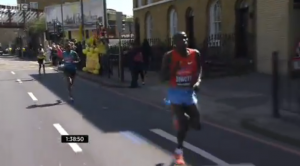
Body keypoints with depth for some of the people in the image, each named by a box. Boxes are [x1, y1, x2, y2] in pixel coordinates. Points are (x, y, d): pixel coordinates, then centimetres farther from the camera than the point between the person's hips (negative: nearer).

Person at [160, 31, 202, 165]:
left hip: (190, 93, 4)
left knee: (196, 125, 4)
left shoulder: (195, 54, -2)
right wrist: (174, 69, -27)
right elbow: (163, 78, -10)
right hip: (176, 93, -4)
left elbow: (198, 71, 12)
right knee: (182, 123, -9)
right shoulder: (169, 56, -12)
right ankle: (179, 151, 12)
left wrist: (197, 82, -9)